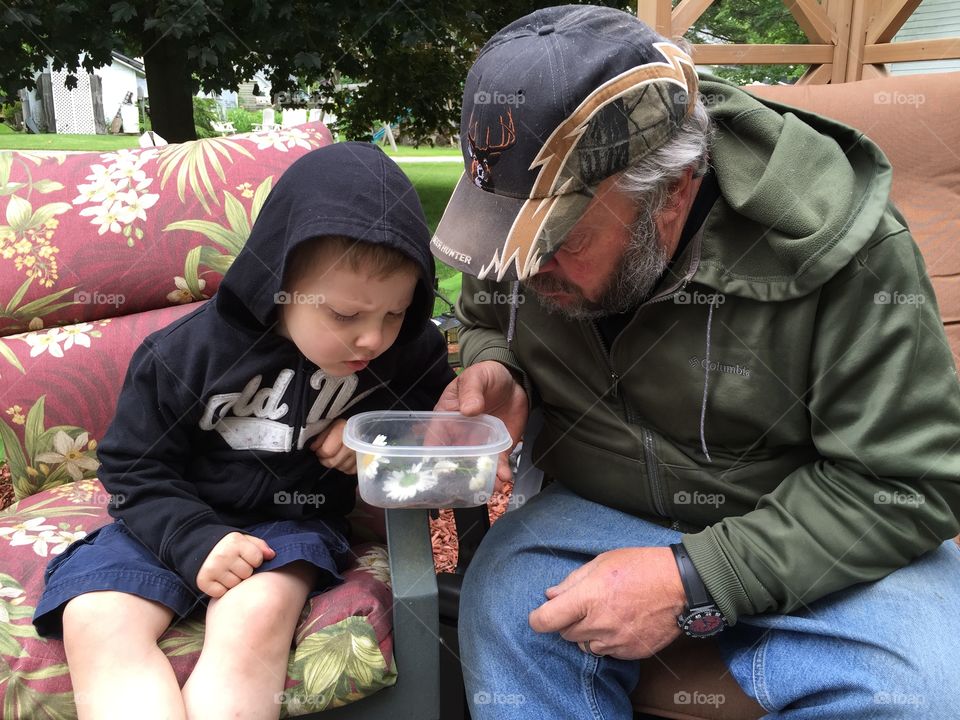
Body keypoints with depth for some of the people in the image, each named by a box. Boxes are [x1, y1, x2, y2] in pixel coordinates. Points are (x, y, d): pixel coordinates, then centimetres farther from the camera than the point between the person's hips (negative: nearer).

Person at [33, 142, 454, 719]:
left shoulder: (410, 350, -11)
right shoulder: (186, 355, -14)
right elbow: (138, 471, -3)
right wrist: (196, 539, -22)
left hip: (295, 520, 0)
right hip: (178, 519, 1)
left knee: (258, 615, -33)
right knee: (97, 621, -25)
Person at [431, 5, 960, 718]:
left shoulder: (835, 245, -25)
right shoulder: (532, 202, -10)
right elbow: (486, 320, 10)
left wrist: (694, 581, -27)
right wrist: (496, 371, -16)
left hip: (805, 539, -1)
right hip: (601, 509, 2)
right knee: (503, 601, -29)